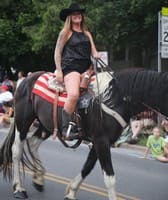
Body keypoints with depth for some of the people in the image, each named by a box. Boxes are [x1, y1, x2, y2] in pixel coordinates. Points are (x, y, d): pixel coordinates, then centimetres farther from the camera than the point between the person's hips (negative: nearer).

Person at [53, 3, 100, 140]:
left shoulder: (87, 34, 23)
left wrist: (97, 55, -4)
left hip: (86, 68, 7)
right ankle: (66, 129, -25)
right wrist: (59, 71, -5)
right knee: (73, 95, -31)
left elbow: (94, 52, 21)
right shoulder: (65, 33, 8)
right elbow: (57, 53, 5)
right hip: (70, 67, -7)